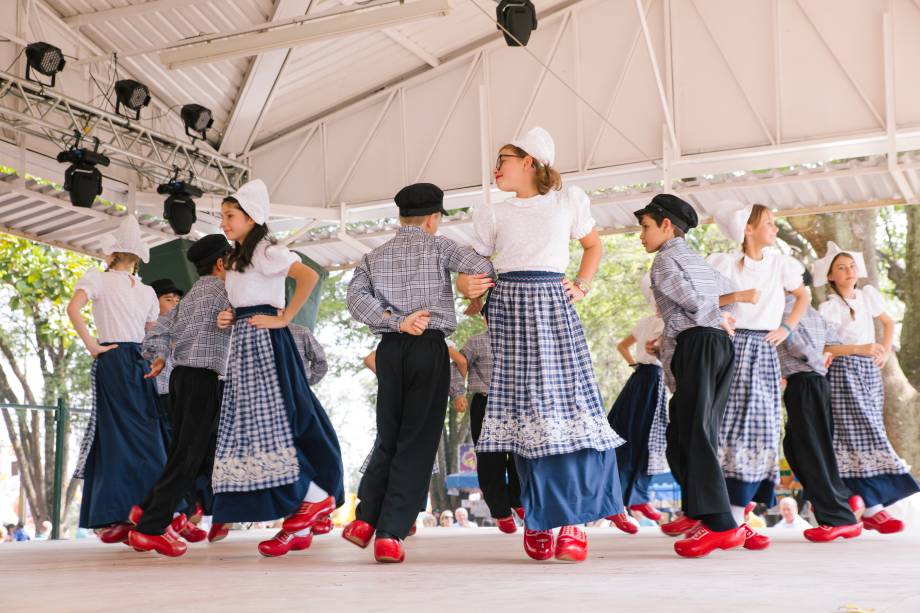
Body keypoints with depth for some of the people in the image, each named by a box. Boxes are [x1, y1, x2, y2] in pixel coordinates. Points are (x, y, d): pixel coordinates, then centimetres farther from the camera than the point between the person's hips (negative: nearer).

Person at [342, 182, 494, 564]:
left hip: (390, 348, 4)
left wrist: (396, 323, -6)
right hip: (430, 347, -4)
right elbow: (484, 269, -8)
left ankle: (365, 519, 5)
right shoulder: (438, 246, 4)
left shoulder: (375, 257, 14)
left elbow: (355, 296, -3)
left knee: (388, 439, 15)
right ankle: (390, 535, -6)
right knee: (417, 442, -1)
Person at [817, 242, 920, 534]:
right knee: (861, 436, -12)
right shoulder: (829, 307, -8)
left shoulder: (868, 295, 10)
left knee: (867, 433, 4)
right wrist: (859, 348, -26)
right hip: (844, 372, -6)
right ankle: (873, 509, -15)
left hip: (870, 371, 6)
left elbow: (888, 323, 25)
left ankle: (851, 497, 13)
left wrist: (885, 351, 9)